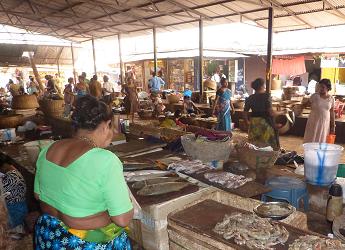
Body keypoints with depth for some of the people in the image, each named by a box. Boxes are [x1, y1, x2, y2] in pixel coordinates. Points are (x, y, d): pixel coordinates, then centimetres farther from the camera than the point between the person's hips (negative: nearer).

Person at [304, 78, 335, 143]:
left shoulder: (331, 98, 1)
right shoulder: (314, 96, -6)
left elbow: (332, 112, 5)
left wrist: (333, 125, 5)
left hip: (325, 123, 2)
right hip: (314, 122, -1)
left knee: (322, 141, 6)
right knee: (311, 140, 2)